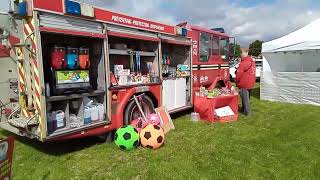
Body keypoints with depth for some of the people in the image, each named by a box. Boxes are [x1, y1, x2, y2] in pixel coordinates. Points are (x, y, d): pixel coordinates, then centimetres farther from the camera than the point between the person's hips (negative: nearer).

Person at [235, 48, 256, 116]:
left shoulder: (243, 63, -20)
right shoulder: (252, 61, 8)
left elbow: (239, 74, -16)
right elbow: (251, 73, 15)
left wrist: (236, 82, -1)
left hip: (244, 84, -9)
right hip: (251, 83, 9)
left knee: (245, 98, 1)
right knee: (247, 97, 20)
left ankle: (247, 112, 7)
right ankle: (244, 109, 35)